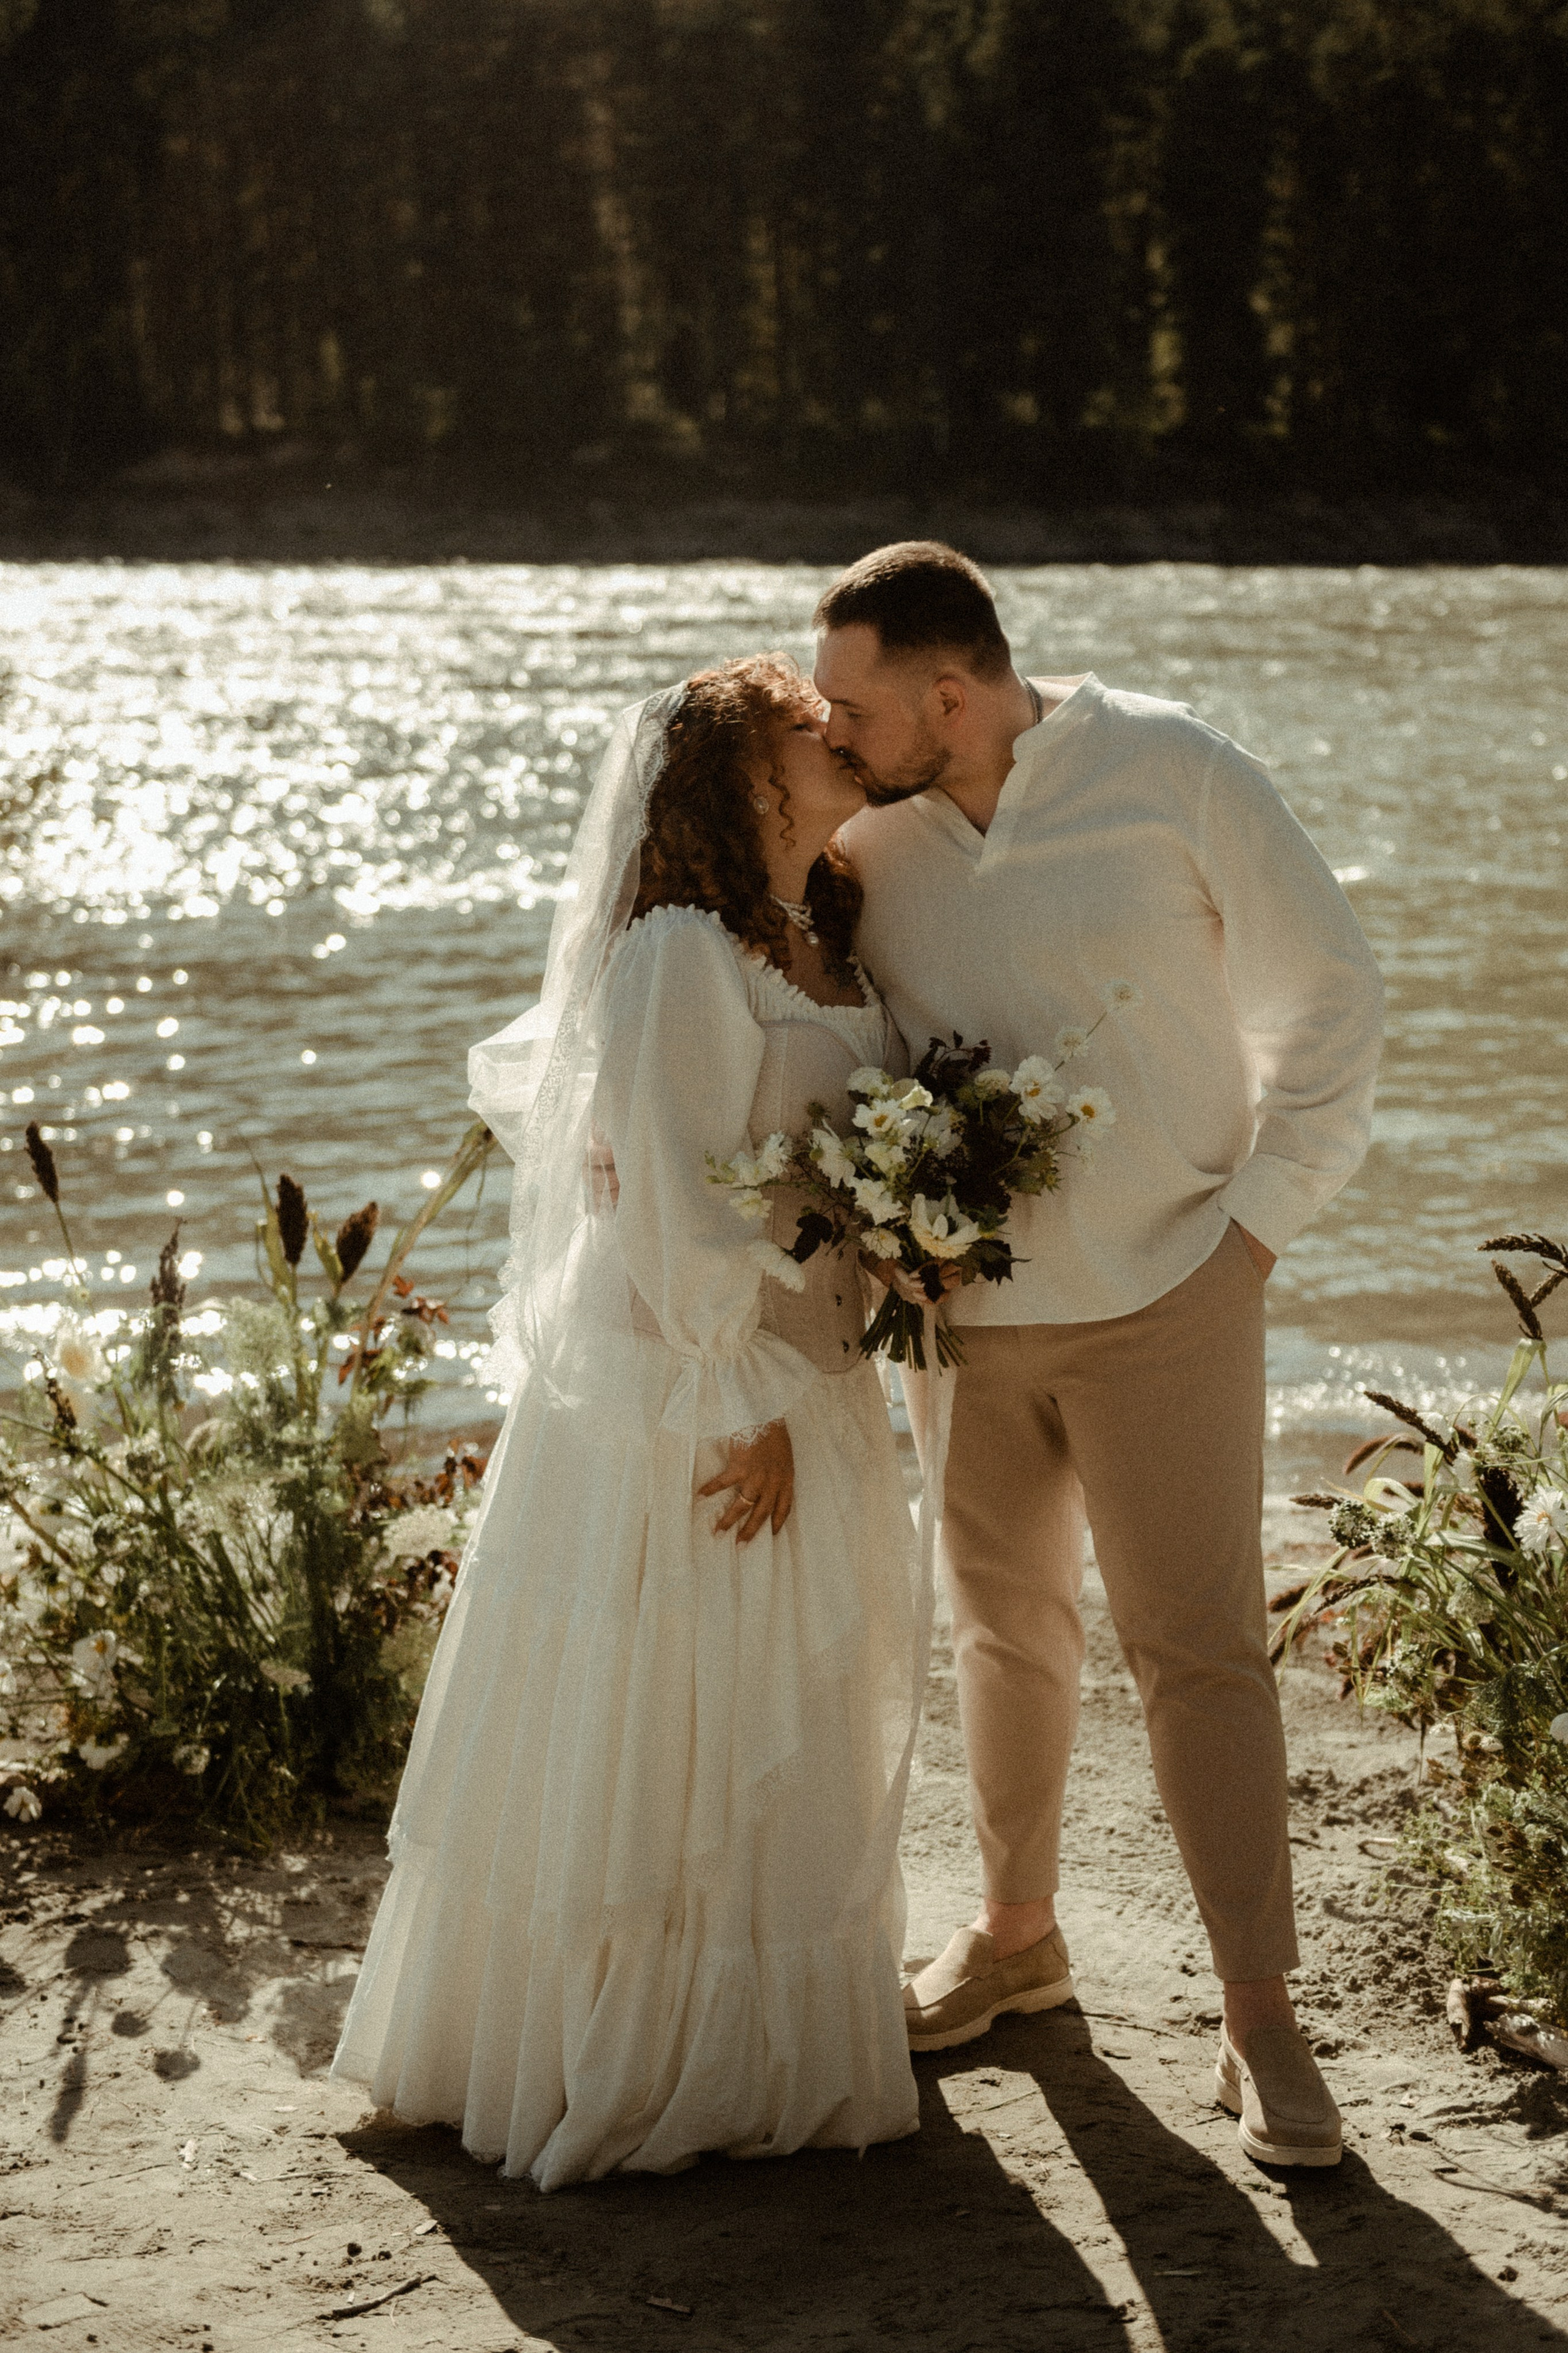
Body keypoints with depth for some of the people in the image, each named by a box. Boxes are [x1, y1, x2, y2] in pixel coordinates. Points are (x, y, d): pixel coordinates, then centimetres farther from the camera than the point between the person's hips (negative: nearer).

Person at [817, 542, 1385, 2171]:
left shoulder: (1172, 776, -12)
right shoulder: (859, 834, -3)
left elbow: (1331, 991, -4)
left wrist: (1264, 1213, -8)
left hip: (1164, 1292, -4)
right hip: (966, 1304, 4)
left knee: (1198, 1649, -3)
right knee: (1006, 1626, 16)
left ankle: (1260, 2020, 6)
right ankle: (1015, 1933, 35)